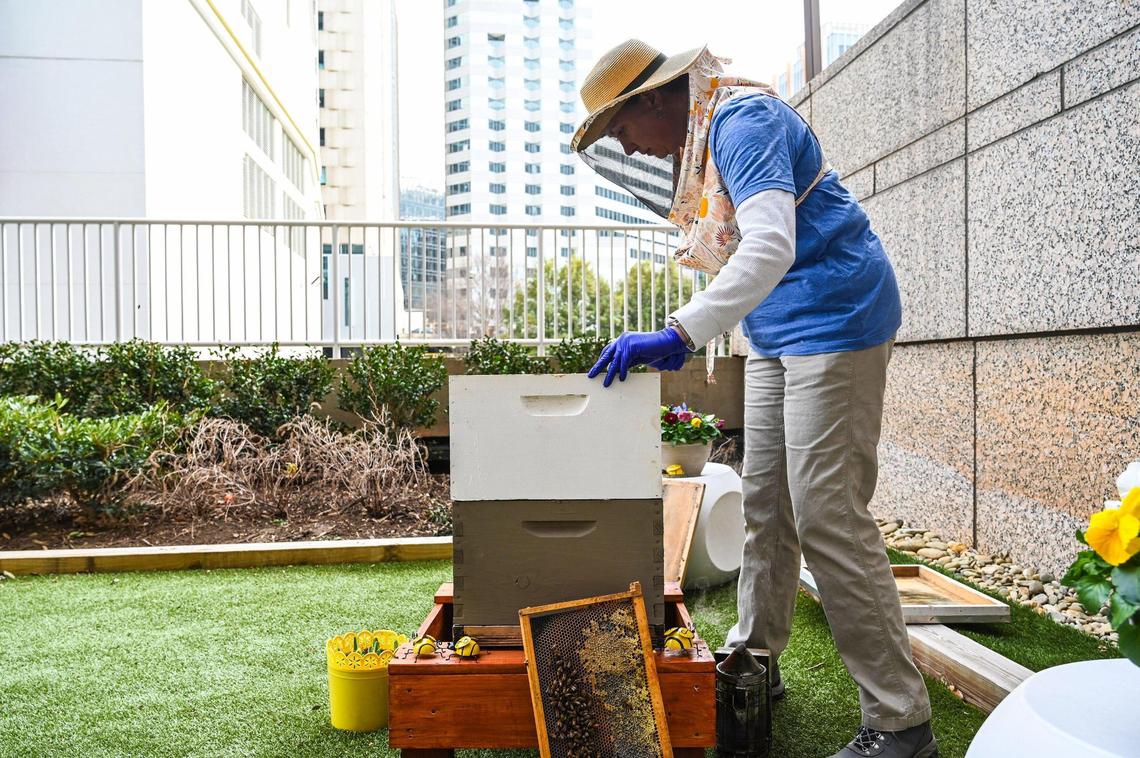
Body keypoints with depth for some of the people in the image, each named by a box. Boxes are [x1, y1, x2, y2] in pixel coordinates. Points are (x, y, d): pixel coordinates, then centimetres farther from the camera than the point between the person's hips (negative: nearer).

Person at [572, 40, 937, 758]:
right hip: (778, 335, 10)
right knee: (765, 505, 14)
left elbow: (771, 246, -31)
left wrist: (679, 334, -37)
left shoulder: (744, 120, -17)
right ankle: (752, 658, 30)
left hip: (833, 320, -10)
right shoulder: (701, 139, 15)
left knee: (828, 518, -11)